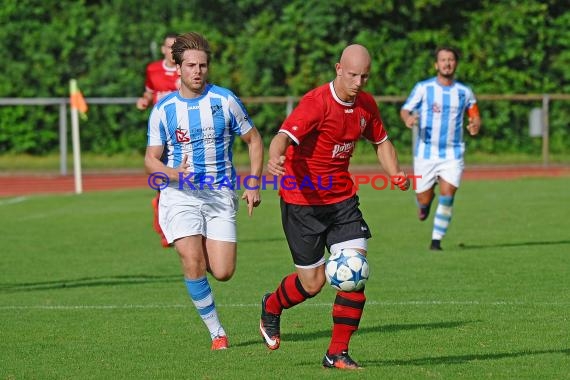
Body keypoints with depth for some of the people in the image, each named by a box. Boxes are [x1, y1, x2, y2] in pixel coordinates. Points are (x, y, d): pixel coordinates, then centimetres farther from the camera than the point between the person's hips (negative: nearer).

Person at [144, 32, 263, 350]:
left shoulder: (224, 100, 0)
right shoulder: (164, 109, 0)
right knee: (193, 263, -18)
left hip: (220, 194, 0)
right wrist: (175, 174, -20)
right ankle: (217, 332, -2)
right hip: (180, 195, 0)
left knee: (223, 272, -8)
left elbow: (254, 140, 10)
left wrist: (253, 185, 1)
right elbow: (151, 160, 2)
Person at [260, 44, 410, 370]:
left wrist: (395, 172, 0)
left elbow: (381, 141, 19)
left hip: (342, 197, 5)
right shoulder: (317, 103, -20)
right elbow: (284, 135, -35)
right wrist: (276, 157, -58)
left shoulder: (366, 104, 2)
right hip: (303, 199, -5)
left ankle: (338, 353, 0)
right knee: (313, 282, 1)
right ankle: (271, 307, 36)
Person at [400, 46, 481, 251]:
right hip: (426, 153, -1)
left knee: (447, 195, -14)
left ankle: (436, 240, -3)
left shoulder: (464, 92, 4)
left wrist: (475, 125, -11)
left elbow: (475, 116, 13)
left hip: (453, 154, 1)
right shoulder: (423, 88, -3)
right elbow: (405, 110, -2)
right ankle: (425, 204, 41)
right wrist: (408, 119, -26)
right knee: (424, 199, 2)